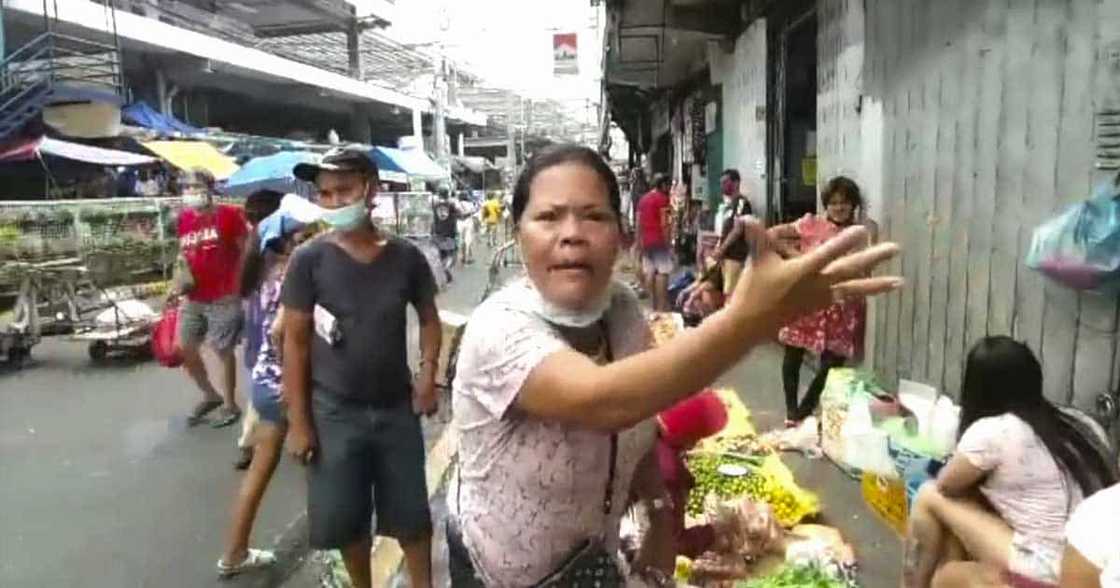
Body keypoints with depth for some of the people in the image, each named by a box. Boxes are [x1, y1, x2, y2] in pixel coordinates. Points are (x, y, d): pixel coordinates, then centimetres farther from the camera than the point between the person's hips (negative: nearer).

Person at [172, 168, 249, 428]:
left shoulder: (229, 214, -8)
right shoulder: (183, 219, 8)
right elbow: (183, 256, 19)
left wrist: (241, 286, -11)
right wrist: (179, 286, 7)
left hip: (224, 298, -6)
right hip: (194, 299, 6)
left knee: (222, 350, 3)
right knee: (185, 350, 10)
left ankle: (230, 405, 20)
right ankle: (210, 395, 32)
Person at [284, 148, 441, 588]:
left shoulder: (406, 257, -4)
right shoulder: (309, 260, -10)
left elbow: (428, 316, 10)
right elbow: (295, 340, -6)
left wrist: (428, 370, -6)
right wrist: (298, 420, -7)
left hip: (397, 407, 1)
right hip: (335, 412, -1)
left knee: (412, 514, 11)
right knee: (345, 519, 13)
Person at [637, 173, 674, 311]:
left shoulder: (643, 199, 15)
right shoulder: (662, 198, -7)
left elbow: (638, 223, 14)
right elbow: (664, 223, -14)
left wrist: (640, 241, 17)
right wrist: (667, 242, -12)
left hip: (646, 240, 8)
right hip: (659, 240, -7)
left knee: (649, 272, 7)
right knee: (662, 272, -6)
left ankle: (654, 305, 12)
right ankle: (662, 307, -9)